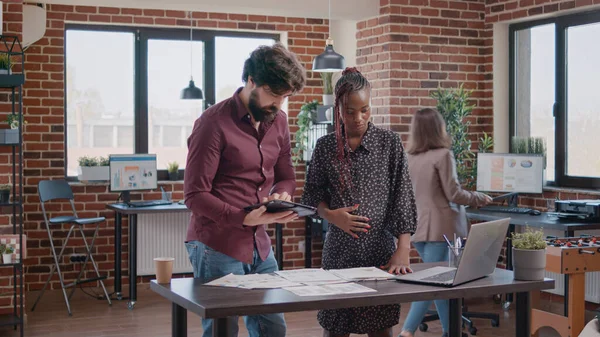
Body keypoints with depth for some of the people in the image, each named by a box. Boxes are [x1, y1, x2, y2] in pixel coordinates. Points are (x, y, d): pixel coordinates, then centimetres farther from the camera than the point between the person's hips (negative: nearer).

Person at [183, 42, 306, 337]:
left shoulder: (278, 121, 7)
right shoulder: (214, 123, -14)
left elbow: (286, 178, 16)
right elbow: (195, 195, -15)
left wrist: (282, 195, -7)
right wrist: (244, 218, -25)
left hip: (260, 246, 7)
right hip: (218, 249, -7)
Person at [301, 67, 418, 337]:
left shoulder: (389, 143, -1)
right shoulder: (325, 147, 3)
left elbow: (402, 197, -6)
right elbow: (312, 195, 10)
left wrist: (403, 249, -17)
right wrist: (331, 215, -11)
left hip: (381, 252, -1)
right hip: (339, 251, 1)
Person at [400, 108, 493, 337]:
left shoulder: (410, 157, 8)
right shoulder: (443, 155, -11)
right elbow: (454, 194, -10)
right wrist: (480, 198, 5)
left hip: (419, 228, 7)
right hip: (440, 228, -7)